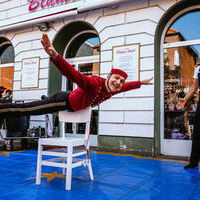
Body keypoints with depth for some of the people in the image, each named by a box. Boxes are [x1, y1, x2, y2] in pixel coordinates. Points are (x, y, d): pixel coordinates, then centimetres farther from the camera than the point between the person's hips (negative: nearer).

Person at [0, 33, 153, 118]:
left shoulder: (113, 90, -9)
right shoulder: (93, 84, -35)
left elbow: (127, 86, 13)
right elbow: (73, 74, -50)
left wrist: (141, 83, 26)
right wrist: (54, 56, -66)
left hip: (78, 108, 9)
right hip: (63, 101, -8)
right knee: (24, 109, -6)